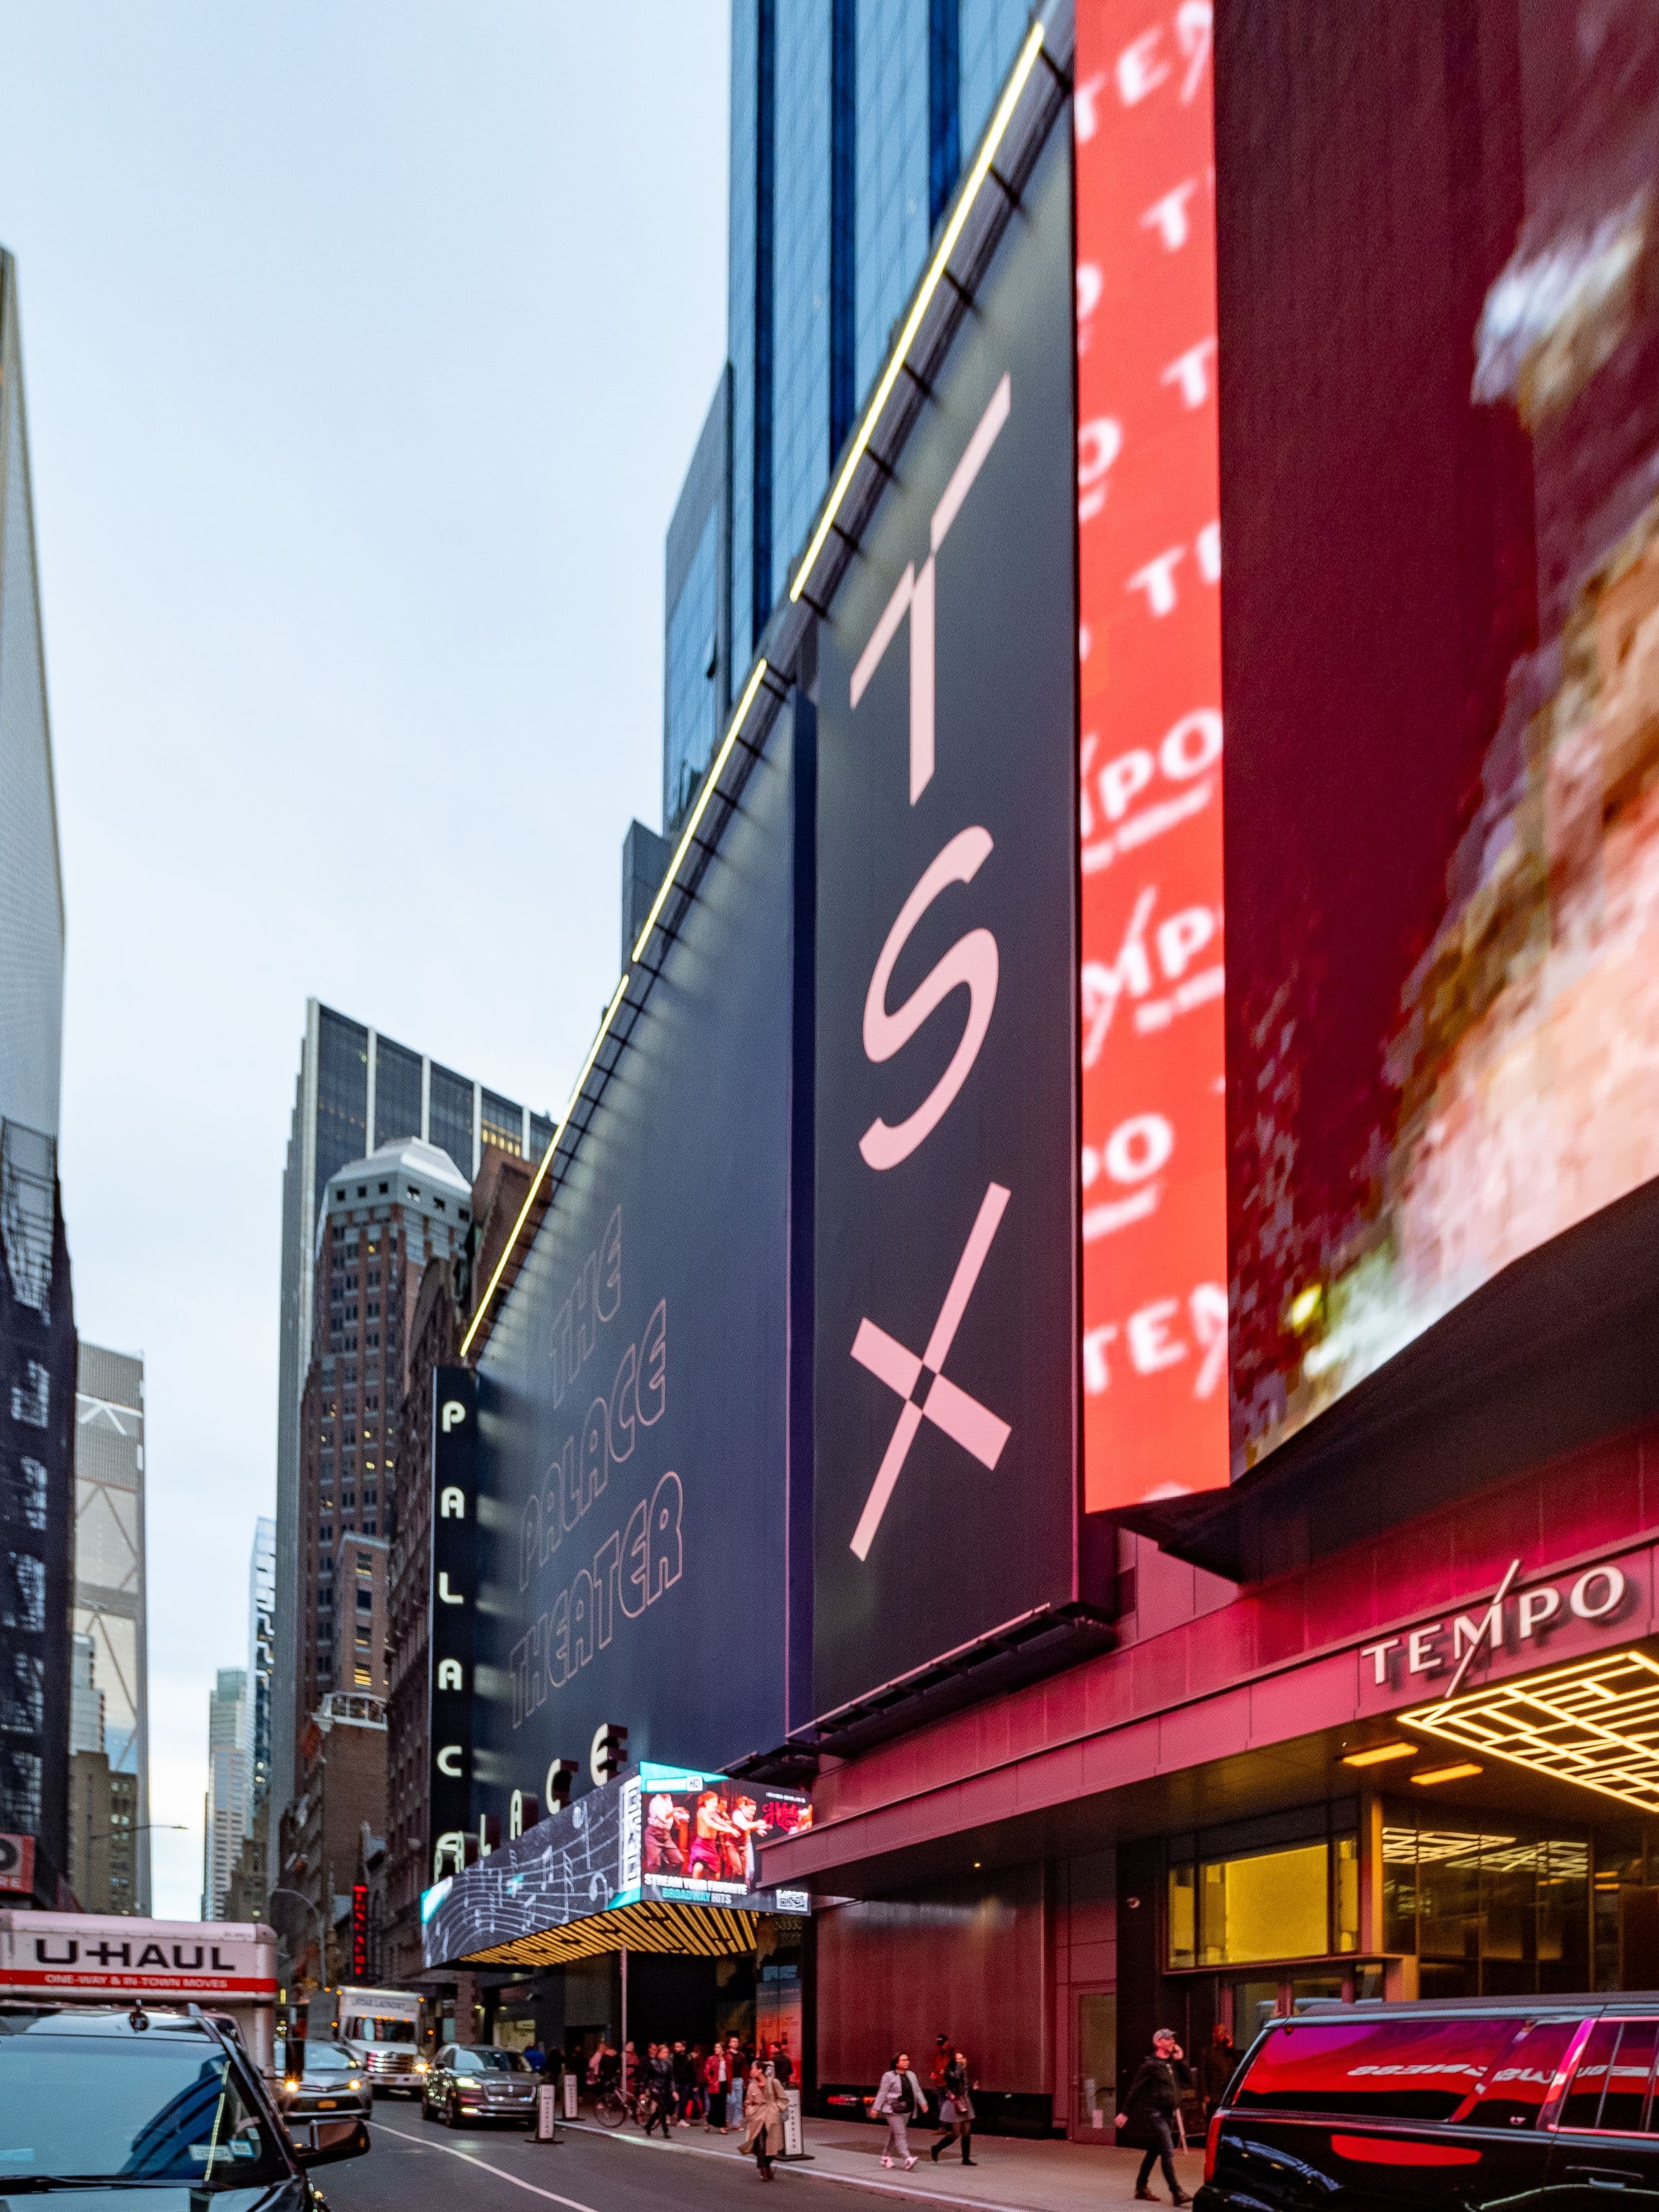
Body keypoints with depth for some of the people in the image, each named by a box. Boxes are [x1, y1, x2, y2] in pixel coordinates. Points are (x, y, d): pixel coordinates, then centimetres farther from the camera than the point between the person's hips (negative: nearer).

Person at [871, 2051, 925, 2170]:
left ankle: (886, 2157, 26)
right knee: (900, 2134, -14)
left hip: (906, 2111, 6)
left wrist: (923, 2103, -1)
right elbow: (882, 2093, -7)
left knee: (893, 2135, 14)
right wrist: (876, 2108, -10)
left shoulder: (911, 2076, 12)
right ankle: (908, 2159, -25)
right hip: (893, 2111, -6)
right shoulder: (889, 2076, -7)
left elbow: (918, 2091, 11)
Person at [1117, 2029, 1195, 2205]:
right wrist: (1125, 2112, -12)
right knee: (1168, 2153, -14)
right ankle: (1176, 2192, -18)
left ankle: (1141, 2187, 27)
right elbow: (1135, 2089, -10)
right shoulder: (1150, 2065, -9)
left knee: (1154, 2152, 16)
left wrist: (1181, 2061, 2)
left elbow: (1188, 2082, 10)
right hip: (1155, 2114, -8)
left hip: (1168, 2115, 8)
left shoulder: (1173, 2064, 14)